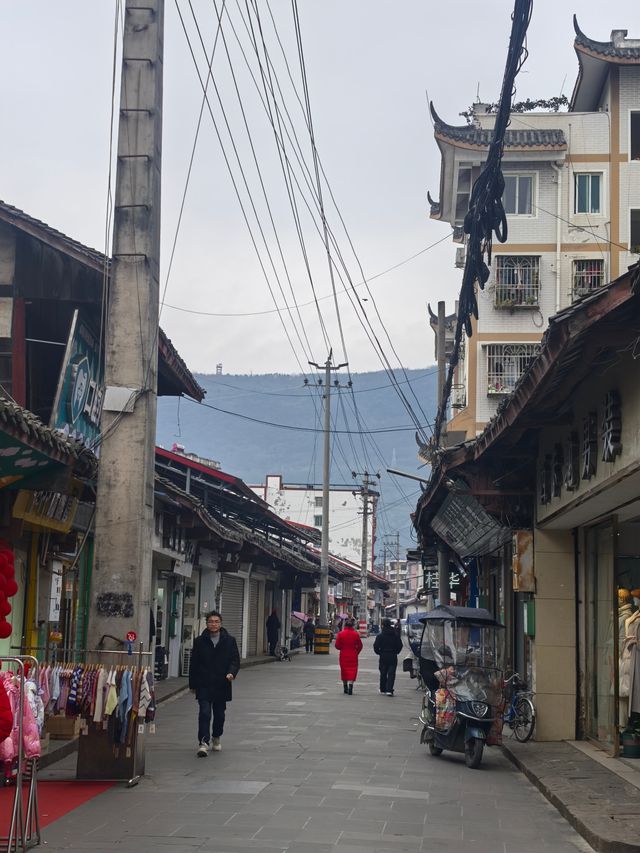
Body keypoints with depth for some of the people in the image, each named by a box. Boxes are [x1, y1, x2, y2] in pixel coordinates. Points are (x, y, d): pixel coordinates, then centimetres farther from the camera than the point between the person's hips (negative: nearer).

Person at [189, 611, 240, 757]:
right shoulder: (199, 641, 3)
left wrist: (231, 672, -18)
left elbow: (235, 660, 2)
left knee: (219, 714, 13)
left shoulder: (229, 641, 3)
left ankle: (216, 737, 35)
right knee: (204, 712, -13)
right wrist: (193, 684, 6)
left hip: (221, 684, 1)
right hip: (204, 685, -1)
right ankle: (203, 742, -16)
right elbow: (193, 664, 7)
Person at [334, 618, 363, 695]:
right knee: (352, 670, 0)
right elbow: (360, 646, -1)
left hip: (343, 655, 1)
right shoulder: (356, 634, -6)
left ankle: (345, 687, 23)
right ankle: (350, 684, -20)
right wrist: (356, 652, 15)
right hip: (353, 655, -1)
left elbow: (337, 645, -5)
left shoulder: (341, 634, -7)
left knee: (344, 670, 14)